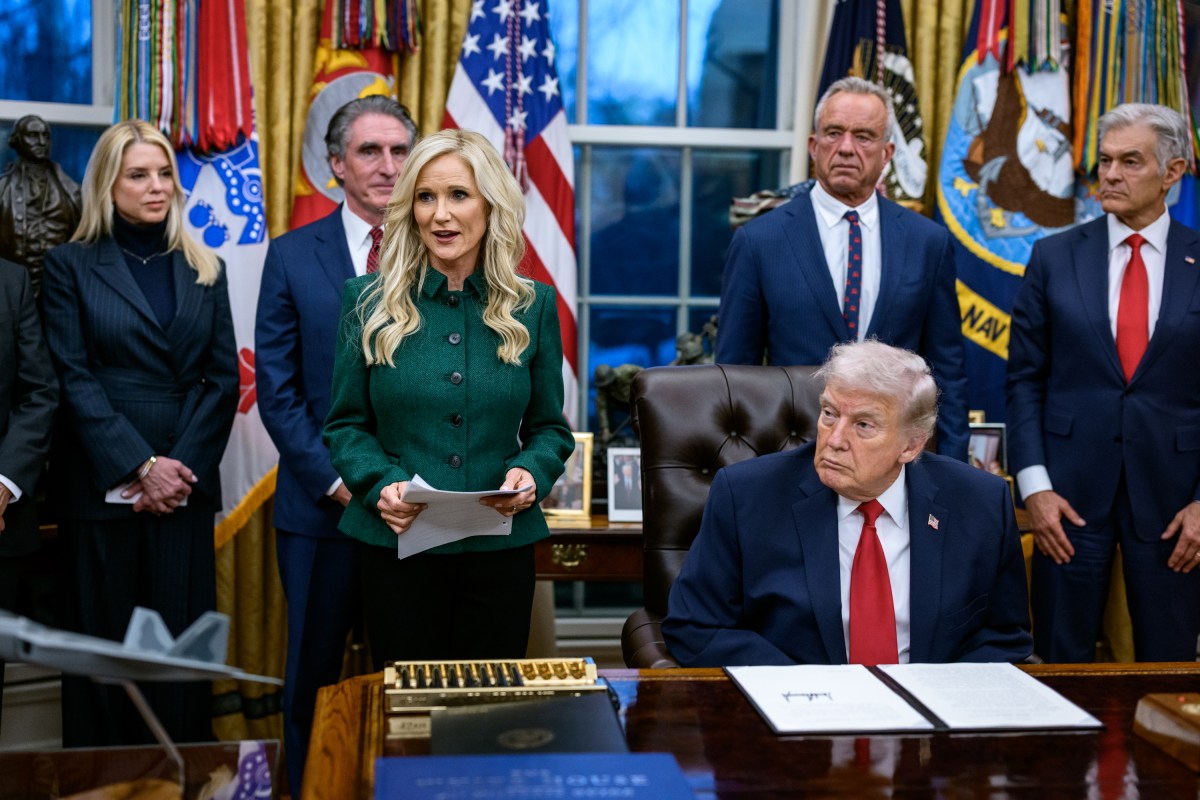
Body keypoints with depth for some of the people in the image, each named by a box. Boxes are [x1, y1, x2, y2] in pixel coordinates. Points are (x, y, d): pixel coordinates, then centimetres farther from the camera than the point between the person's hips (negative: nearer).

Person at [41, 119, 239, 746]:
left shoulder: (205, 270, 12)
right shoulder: (70, 266, 3)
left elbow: (223, 379, 6)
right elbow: (74, 380, -5)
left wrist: (184, 469, -7)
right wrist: (140, 467, -13)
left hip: (185, 487, 2)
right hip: (101, 488, -2)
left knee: (182, 643, 3)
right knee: (106, 642, 3)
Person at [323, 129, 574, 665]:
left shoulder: (531, 307, 3)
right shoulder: (371, 302, 1)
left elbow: (549, 428, 7)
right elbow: (346, 424, 4)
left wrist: (530, 474, -13)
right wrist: (381, 485, -14)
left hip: (501, 546, 1)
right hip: (396, 542, -1)